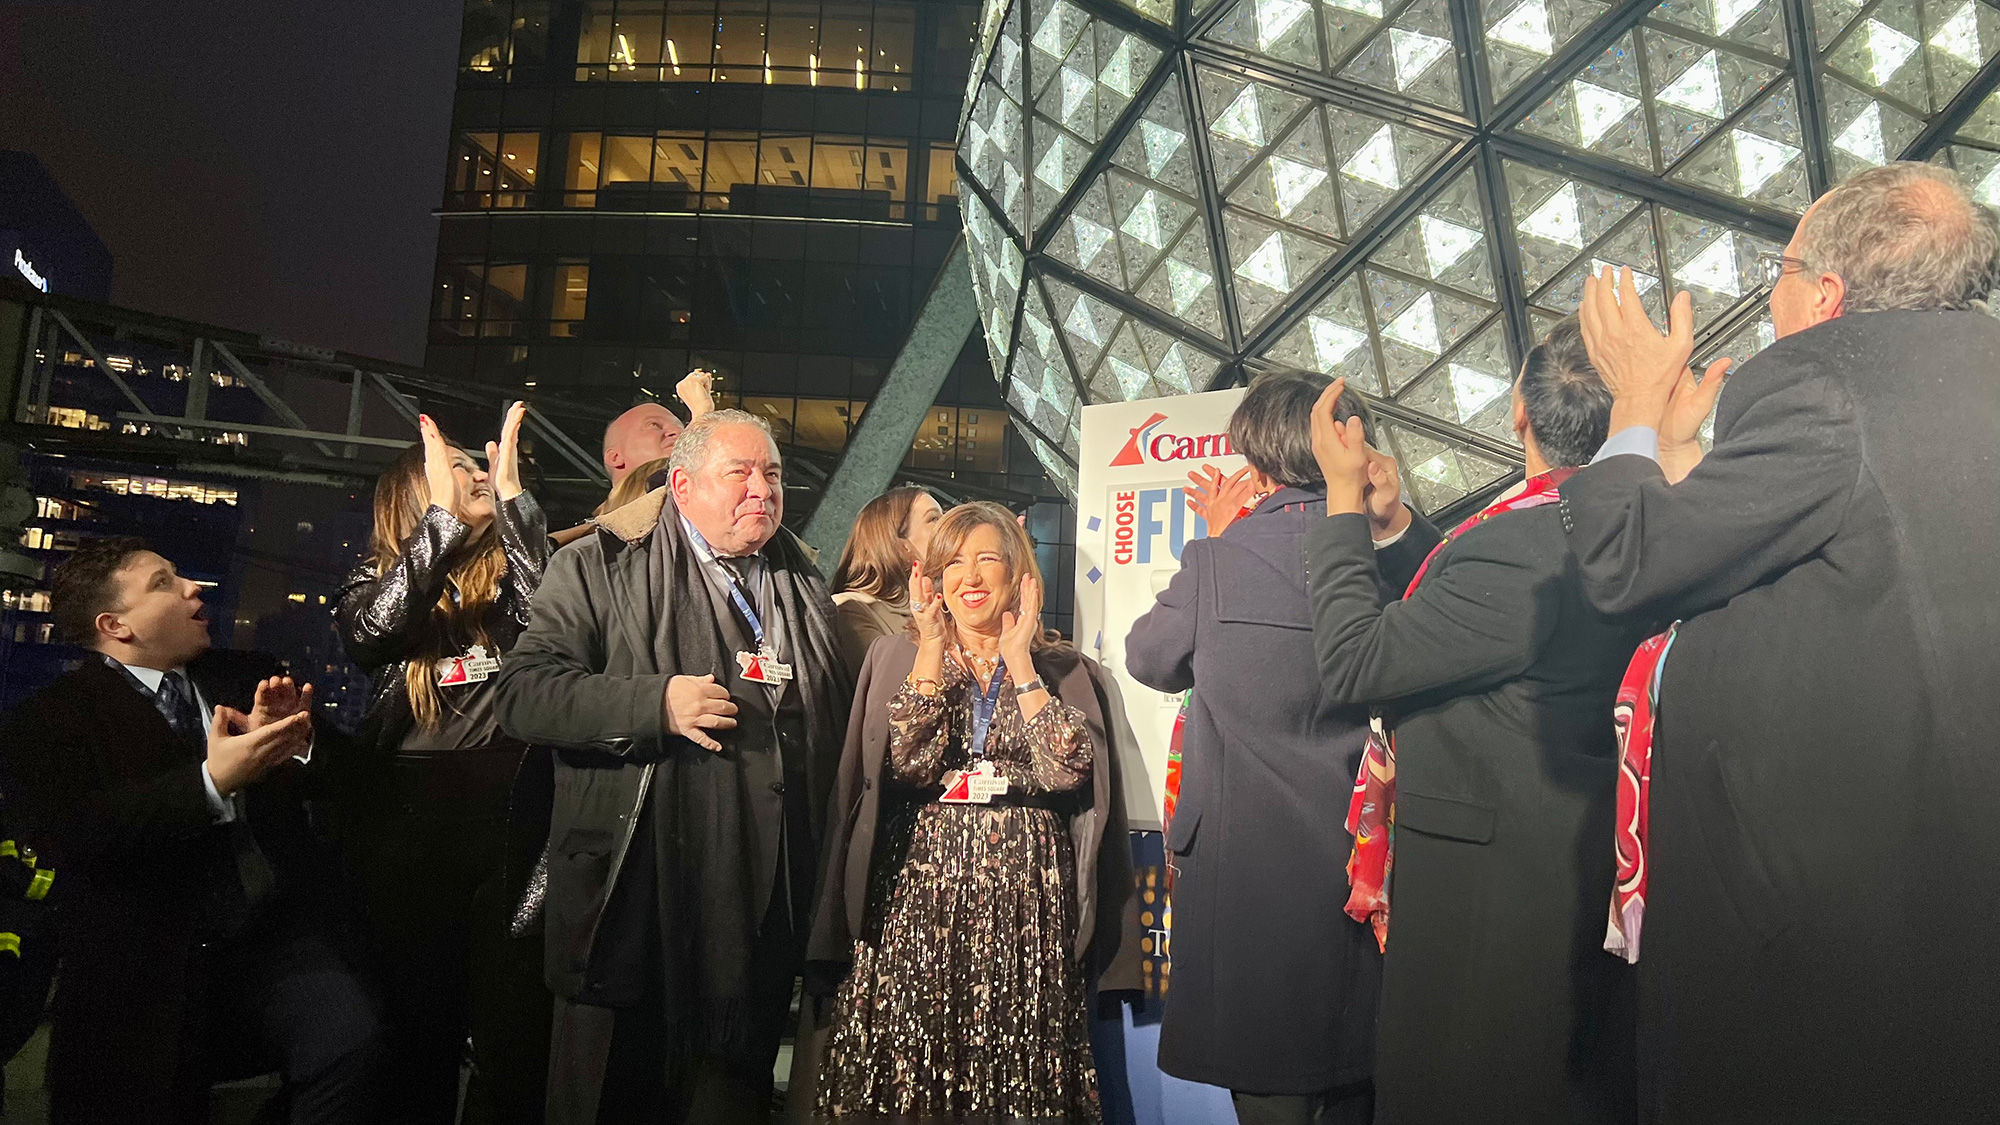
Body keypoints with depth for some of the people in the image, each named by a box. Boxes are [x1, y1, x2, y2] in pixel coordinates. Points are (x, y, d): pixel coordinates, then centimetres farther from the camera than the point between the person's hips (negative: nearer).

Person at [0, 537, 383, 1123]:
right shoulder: (50, 718, 4)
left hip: (276, 937, 2)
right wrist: (212, 782, -22)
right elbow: (62, 834, -14)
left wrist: (292, 740, -10)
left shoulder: (248, 678, 15)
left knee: (351, 1039, -24)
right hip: (149, 967, -2)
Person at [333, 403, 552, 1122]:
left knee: (515, 1029, 1)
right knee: (417, 1017, 7)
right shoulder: (378, 578, 10)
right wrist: (444, 513, -15)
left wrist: (514, 493, -12)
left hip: (512, 815, 0)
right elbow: (370, 630, -14)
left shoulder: (512, 572, 11)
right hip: (411, 817, 0)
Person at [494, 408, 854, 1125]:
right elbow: (524, 694, -9)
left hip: (765, 919, 4)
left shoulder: (806, 587, 15)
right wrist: (656, 703, -21)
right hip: (636, 904, -4)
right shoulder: (598, 568, 0)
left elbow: (836, 728, 21)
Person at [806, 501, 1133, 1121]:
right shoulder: (898, 656, 9)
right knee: (905, 1074, 1)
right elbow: (907, 763, -7)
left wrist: (1019, 659, -7)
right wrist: (933, 648, -7)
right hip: (917, 900, 0)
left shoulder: (1065, 669, 8)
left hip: (1025, 904, 0)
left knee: (1015, 1073, 0)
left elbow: (1066, 770, -10)